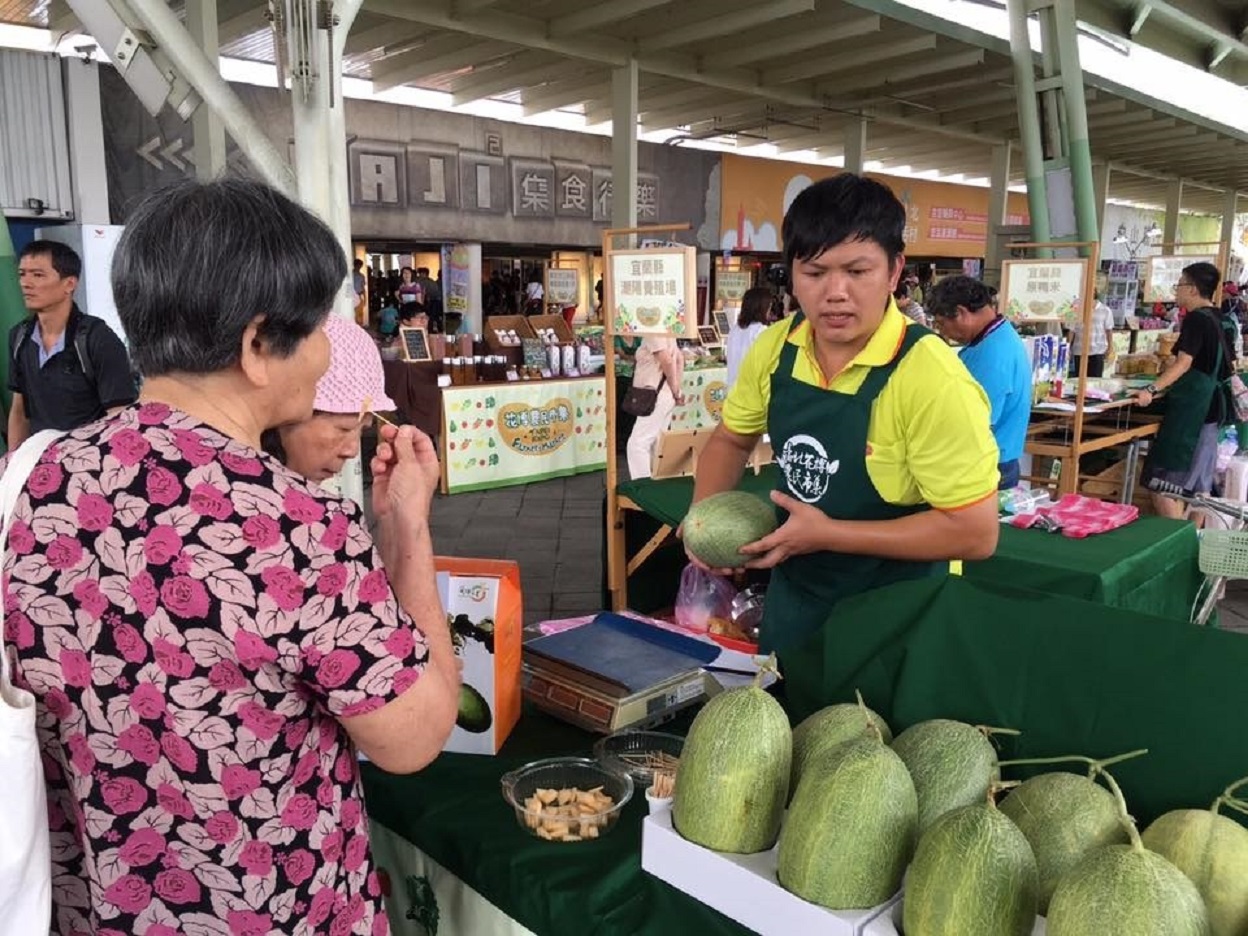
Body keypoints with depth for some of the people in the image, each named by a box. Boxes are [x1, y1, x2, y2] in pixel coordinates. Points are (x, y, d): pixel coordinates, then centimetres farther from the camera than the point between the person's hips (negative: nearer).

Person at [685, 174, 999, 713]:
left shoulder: (932, 379, -26)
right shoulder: (775, 348, -8)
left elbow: (975, 532, -25)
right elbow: (731, 438, 10)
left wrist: (828, 533, -25)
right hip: (791, 601, 6)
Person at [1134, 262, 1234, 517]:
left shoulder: (1195, 319, -14)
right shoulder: (1215, 319, 14)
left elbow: (1184, 362, -25)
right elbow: (1226, 365, 24)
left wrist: (1152, 390, -34)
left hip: (1189, 408, -10)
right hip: (1207, 407, 10)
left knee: (1164, 482, -9)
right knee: (1199, 483, 12)